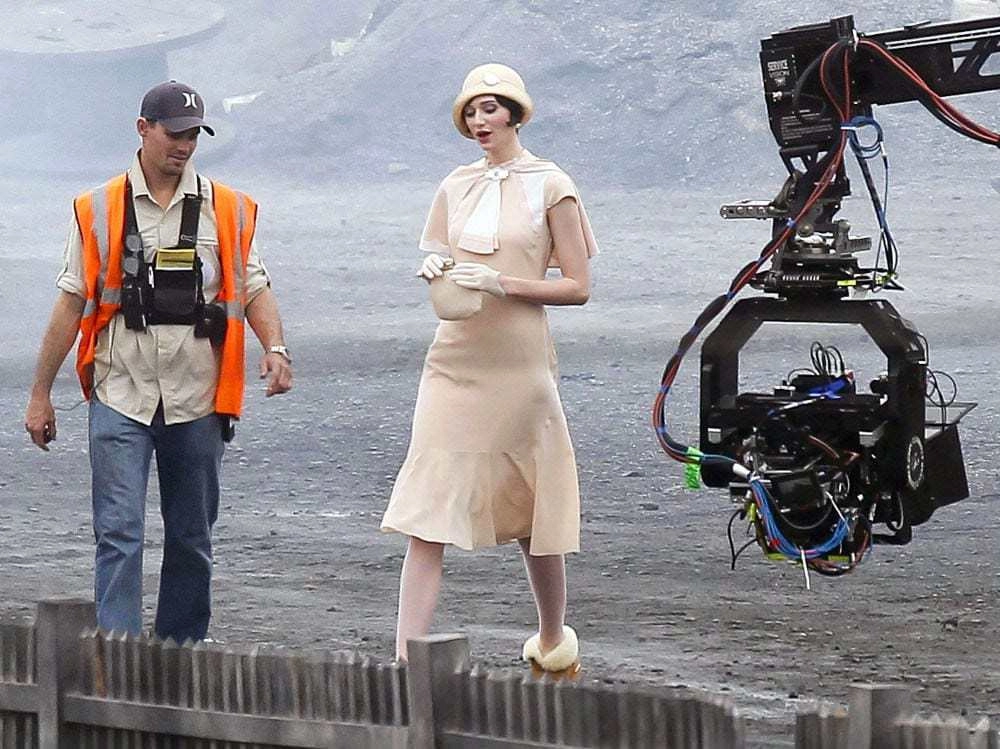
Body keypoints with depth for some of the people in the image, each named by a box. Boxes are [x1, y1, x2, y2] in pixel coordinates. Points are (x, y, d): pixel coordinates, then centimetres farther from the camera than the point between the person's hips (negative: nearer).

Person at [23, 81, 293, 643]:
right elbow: (72, 303, 7)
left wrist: (276, 348, -12)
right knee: (119, 534, -10)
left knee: (192, 538, 8)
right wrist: (41, 394, 7)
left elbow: (254, 288, 8)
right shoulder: (99, 211, 5)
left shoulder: (229, 211, 8)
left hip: (198, 402, 2)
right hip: (120, 399, -2)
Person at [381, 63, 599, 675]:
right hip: (454, 363, 3)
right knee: (426, 519, -8)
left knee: (532, 513, 9)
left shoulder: (551, 187, -1)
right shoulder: (456, 188, 12)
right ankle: (406, 661, -13)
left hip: (520, 365, -3)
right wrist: (434, 272, -2)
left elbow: (578, 287, -3)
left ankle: (552, 641, 31)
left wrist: (504, 284, -15)